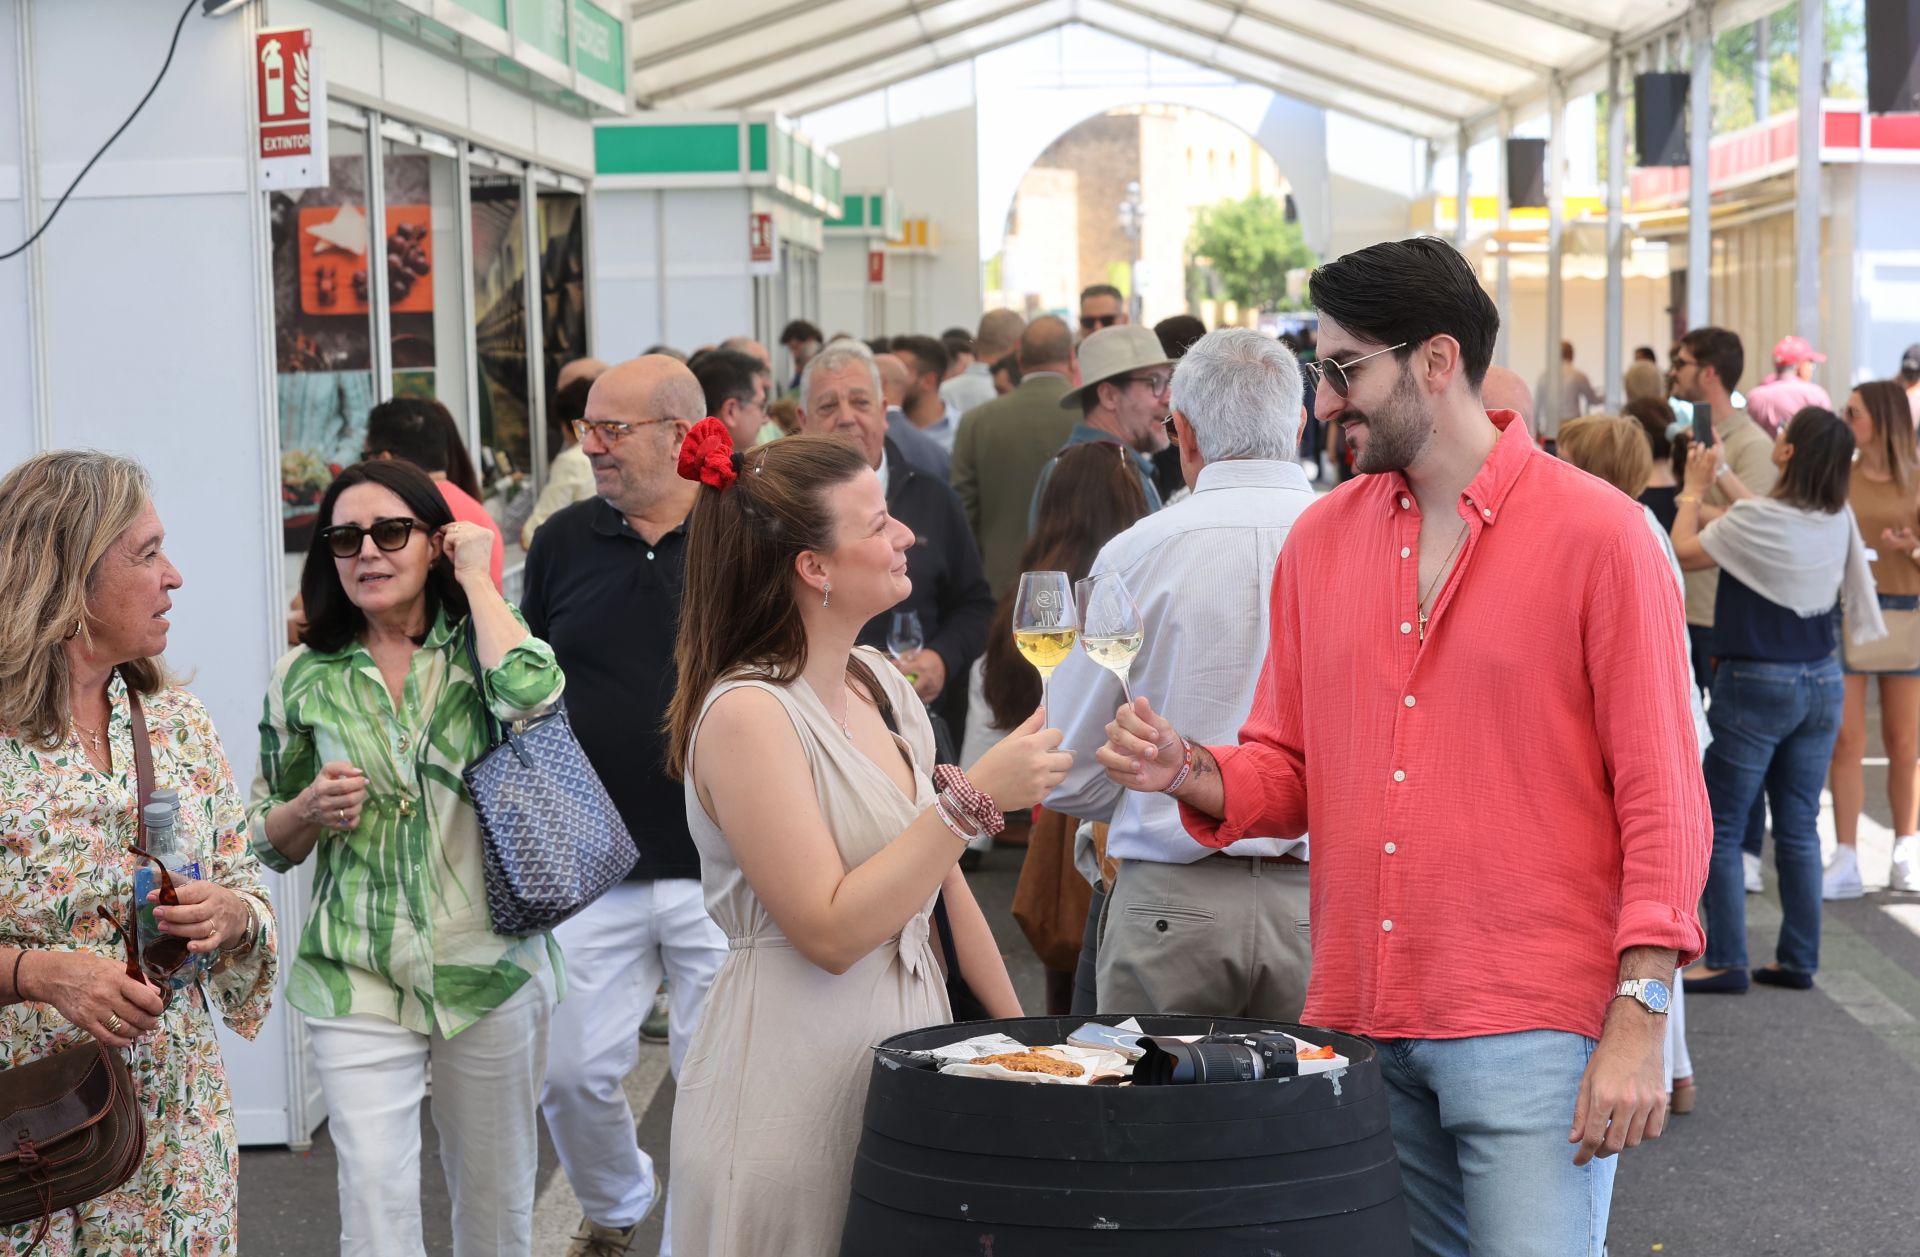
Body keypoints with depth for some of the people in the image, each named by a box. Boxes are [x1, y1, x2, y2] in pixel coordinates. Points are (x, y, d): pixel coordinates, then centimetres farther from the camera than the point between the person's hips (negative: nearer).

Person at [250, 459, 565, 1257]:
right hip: (359, 982, 0)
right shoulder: (303, 677, 3)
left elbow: (533, 696, -26)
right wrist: (312, 809, -11)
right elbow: (269, 842, 12)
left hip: (493, 973, 0)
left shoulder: (478, 649, 0)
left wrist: (476, 580, -13)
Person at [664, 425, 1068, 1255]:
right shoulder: (746, 713, -16)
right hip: (792, 1085, -7)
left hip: (908, 1049, 7)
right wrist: (973, 800, -23)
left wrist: (1017, 1027, 11)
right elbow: (830, 931, -21)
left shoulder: (879, 683, 7)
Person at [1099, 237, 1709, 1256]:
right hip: (1359, 1021, 5)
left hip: (1530, 1028, -5)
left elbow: (1661, 795, -6)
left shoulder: (1597, 534, -5)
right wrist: (1190, 773, -6)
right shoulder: (1321, 540, 11)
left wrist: (1638, 1021, -12)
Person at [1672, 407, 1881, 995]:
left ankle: (1726, 962, 3)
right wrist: (1721, 474, 24)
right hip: (1821, 682, 6)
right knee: (1799, 829, 11)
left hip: (1756, 685, -6)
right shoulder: (1838, 519, -1)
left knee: (1720, 830, 3)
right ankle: (1798, 961, 15)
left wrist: (1695, 488, 9)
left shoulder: (1755, 521, -20)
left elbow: (1684, 552, -5)